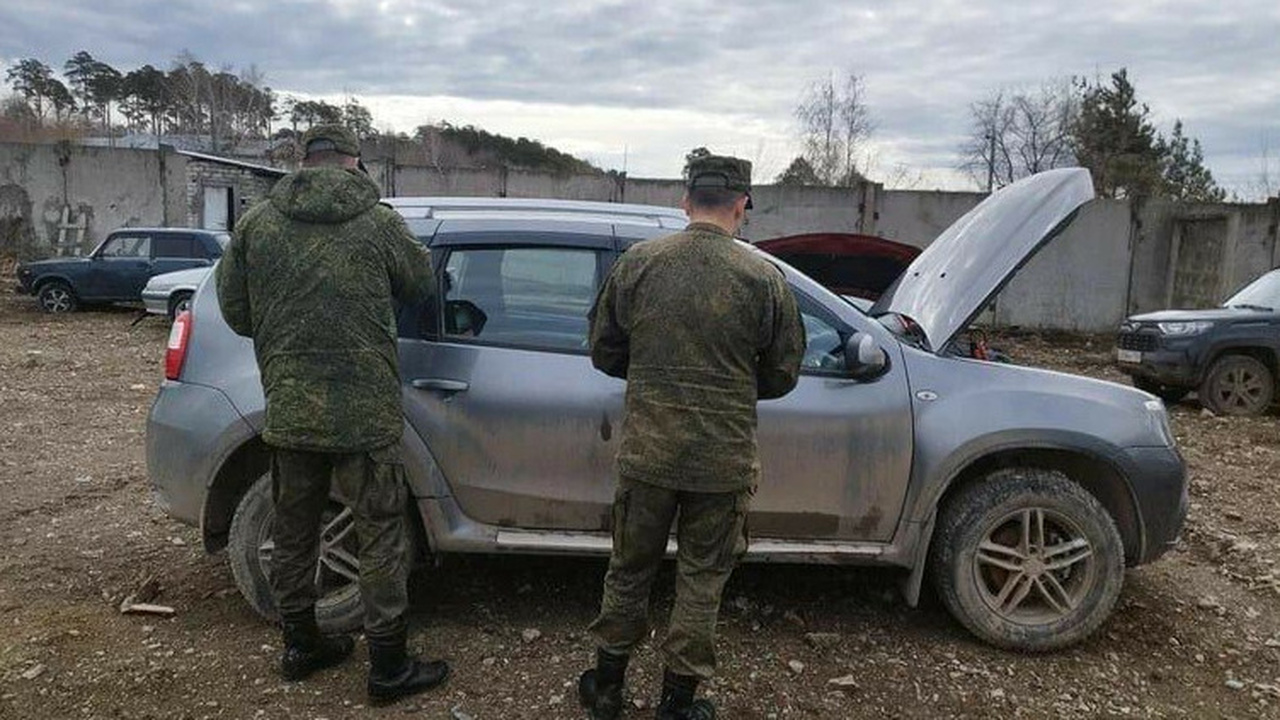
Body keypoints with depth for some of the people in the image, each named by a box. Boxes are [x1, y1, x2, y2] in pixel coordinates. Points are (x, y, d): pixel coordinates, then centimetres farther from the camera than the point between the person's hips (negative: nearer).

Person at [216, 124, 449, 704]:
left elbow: (235, 312, 7)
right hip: (364, 412, -3)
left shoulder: (256, 223, 2)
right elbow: (421, 286, 8)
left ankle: (300, 646, 34)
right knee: (381, 536, 7)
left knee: (293, 534, 18)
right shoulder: (378, 221, -6)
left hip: (287, 412, 4)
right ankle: (389, 667, 14)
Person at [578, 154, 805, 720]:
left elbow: (603, 352, 4)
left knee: (630, 568, 19)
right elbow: (782, 375, 0)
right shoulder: (763, 279, -8)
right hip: (723, 460, -1)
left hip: (646, 453, 2)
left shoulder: (637, 263, -4)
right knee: (702, 578, 15)